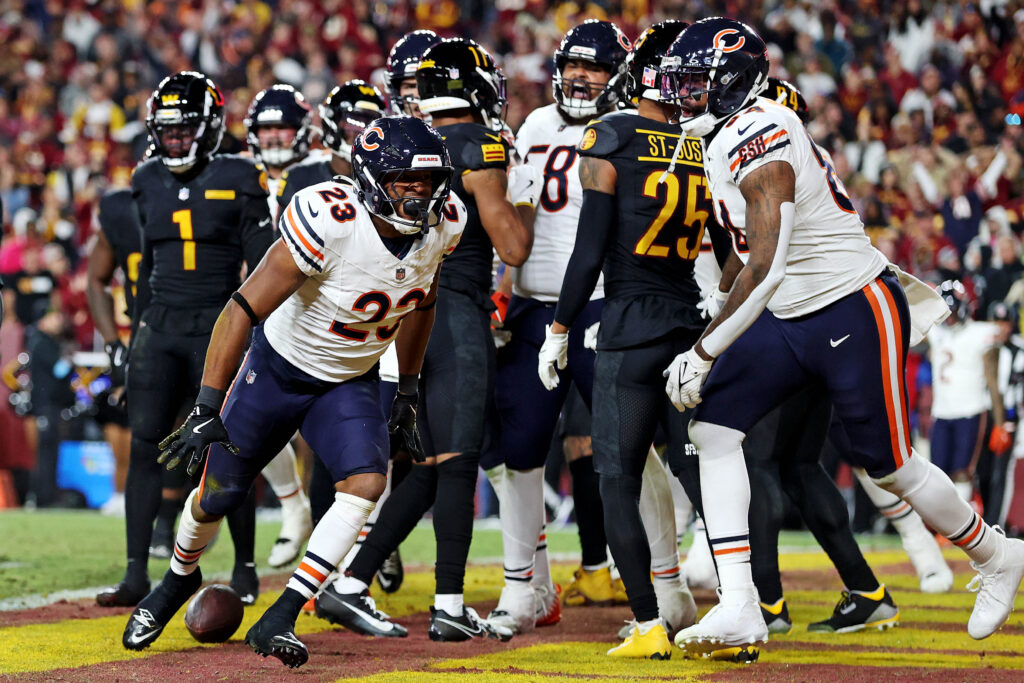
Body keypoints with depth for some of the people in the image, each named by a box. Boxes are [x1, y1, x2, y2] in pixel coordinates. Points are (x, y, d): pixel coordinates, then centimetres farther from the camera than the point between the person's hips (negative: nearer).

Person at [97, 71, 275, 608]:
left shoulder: (238, 182, -5)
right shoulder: (149, 183, 10)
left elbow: (262, 269, -3)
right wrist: (138, 328, 18)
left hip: (218, 326, -4)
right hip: (161, 324, 4)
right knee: (144, 445, -4)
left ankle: (245, 569, 13)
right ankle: (136, 574, -2)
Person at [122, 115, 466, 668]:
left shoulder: (441, 223, -15)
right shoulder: (331, 221, -34)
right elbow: (244, 310, -31)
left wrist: (406, 398, 11)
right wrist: (206, 410, -33)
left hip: (351, 382, 4)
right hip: (279, 367, -4)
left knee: (366, 483, -20)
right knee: (219, 494, 9)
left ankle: (277, 622, -14)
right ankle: (180, 577, 43)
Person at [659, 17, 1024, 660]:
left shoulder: (756, 141, -25)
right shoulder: (728, 137, 6)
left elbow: (766, 269, -32)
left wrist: (702, 354, -30)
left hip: (856, 315, -9)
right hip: (790, 318, 9)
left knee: (890, 467, 4)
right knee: (714, 428, -8)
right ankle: (739, 611, -13)